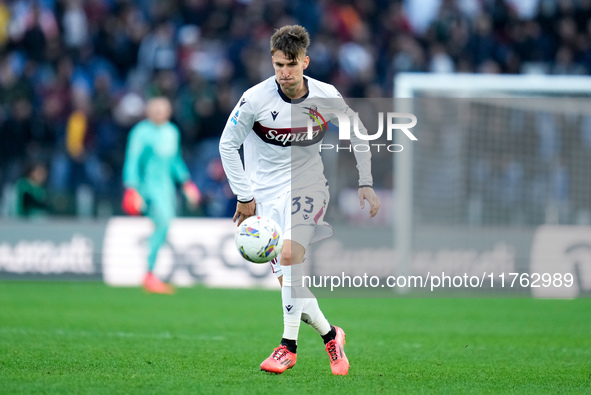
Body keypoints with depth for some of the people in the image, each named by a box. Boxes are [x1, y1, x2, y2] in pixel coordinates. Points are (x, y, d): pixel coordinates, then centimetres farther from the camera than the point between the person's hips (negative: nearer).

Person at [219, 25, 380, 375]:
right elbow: (228, 144, -1)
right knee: (288, 280, -5)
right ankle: (330, 335, 15)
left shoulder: (327, 97, -9)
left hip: (307, 184, -1)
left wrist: (365, 184, 5)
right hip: (266, 189, 1)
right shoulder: (255, 100, -13)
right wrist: (244, 196, -3)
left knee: (290, 254, -26)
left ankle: (288, 346, -21)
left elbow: (357, 134, 9)